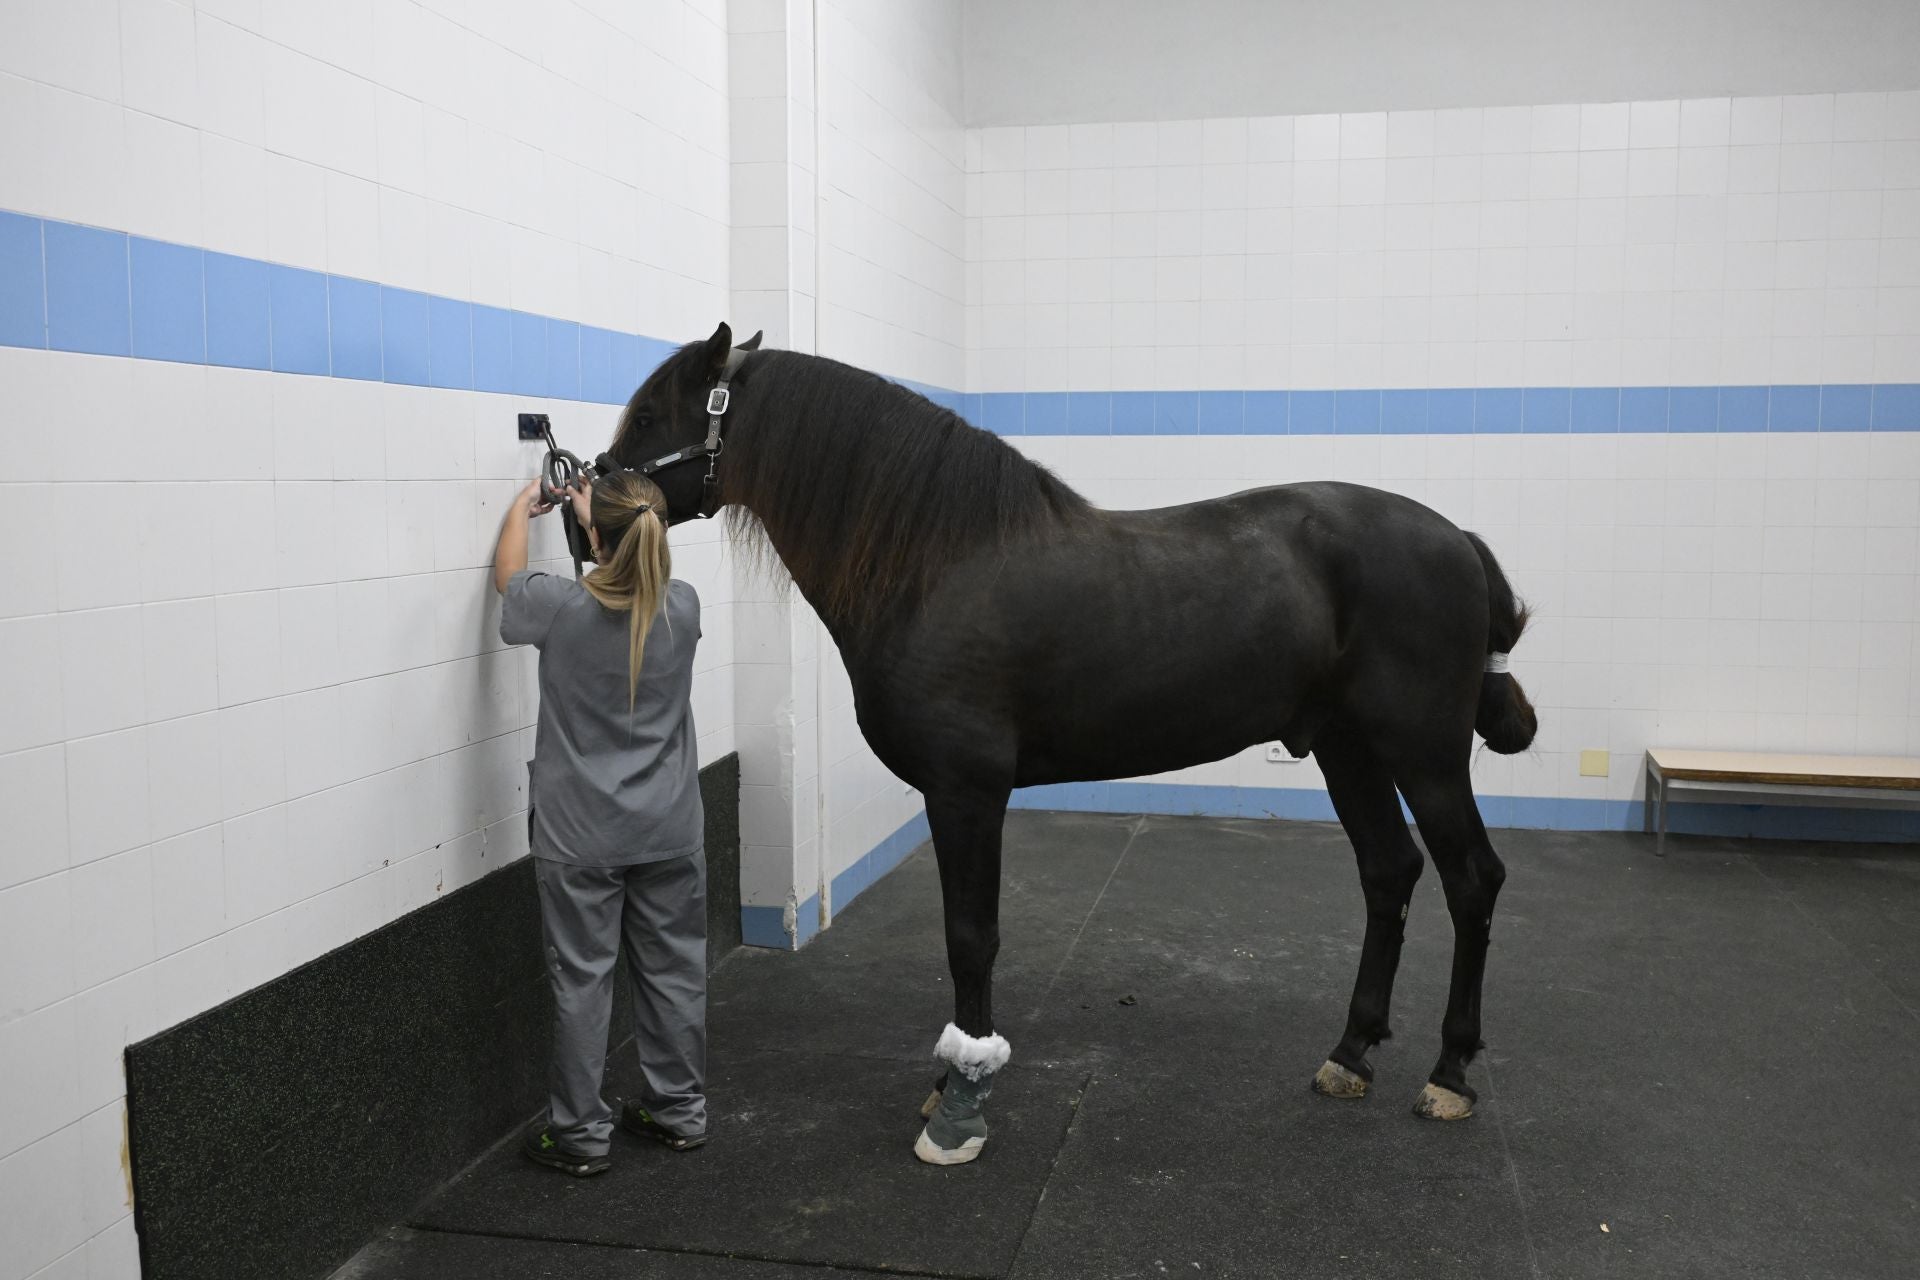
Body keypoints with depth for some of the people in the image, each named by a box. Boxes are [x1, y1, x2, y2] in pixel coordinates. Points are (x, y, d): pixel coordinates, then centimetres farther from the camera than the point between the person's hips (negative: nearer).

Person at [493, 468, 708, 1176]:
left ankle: (579, 1133, 17)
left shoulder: (560, 607, -16)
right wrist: (596, 515, 29)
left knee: (582, 978, 7)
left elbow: (508, 575, 8)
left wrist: (521, 509, 27)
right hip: (669, 832, 3)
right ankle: (679, 1110, 29)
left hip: (580, 838, -3)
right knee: (674, 969, 15)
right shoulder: (683, 607, -8)